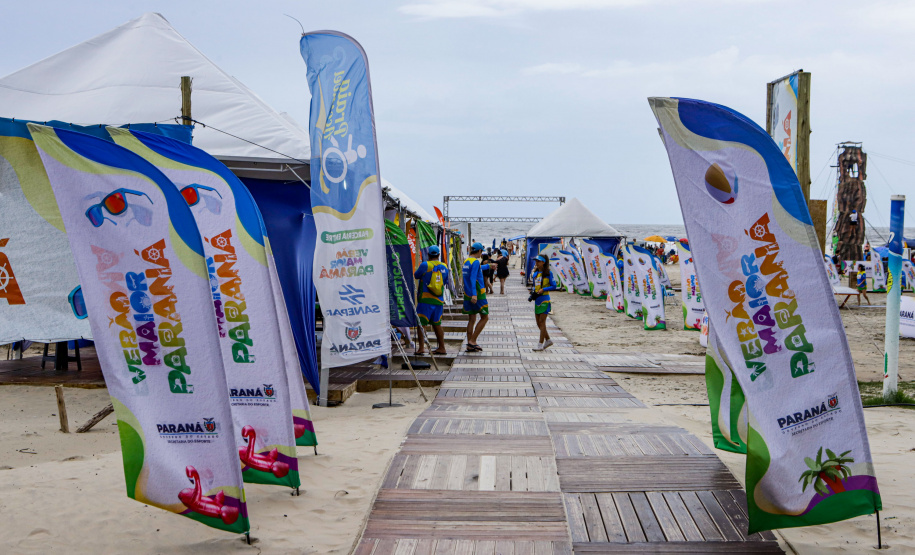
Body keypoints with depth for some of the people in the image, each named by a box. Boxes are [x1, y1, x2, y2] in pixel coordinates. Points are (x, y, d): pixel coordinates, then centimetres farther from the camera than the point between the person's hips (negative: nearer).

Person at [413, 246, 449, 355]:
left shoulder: (425, 265, -9)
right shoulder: (444, 267, 7)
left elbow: (416, 275, 5)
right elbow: (446, 283, 17)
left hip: (425, 300, -5)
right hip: (438, 301, 5)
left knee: (421, 323, -2)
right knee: (437, 324, 14)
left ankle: (421, 347, -10)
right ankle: (441, 348, 17)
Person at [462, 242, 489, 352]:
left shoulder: (466, 261, 14)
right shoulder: (475, 262, -13)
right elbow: (473, 278, -24)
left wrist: (488, 266, 53)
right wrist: (474, 294, -32)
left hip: (467, 295, 8)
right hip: (478, 294, -8)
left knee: (471, 319, 9)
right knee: (485, 318, 1)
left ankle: (470, 346, 7)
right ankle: (472, 341, -6)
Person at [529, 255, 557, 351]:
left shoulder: (548, 273, -9)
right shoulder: (535, 273, 11)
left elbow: (553, 286, -10)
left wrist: (543, 289, -20)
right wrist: (533, 292, 2)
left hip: (544, 300, -7)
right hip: (537, 300, 7)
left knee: (542, 322, -7)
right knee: (539, 323, 10)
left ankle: (540, 344, -5)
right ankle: (548, 340, 26)